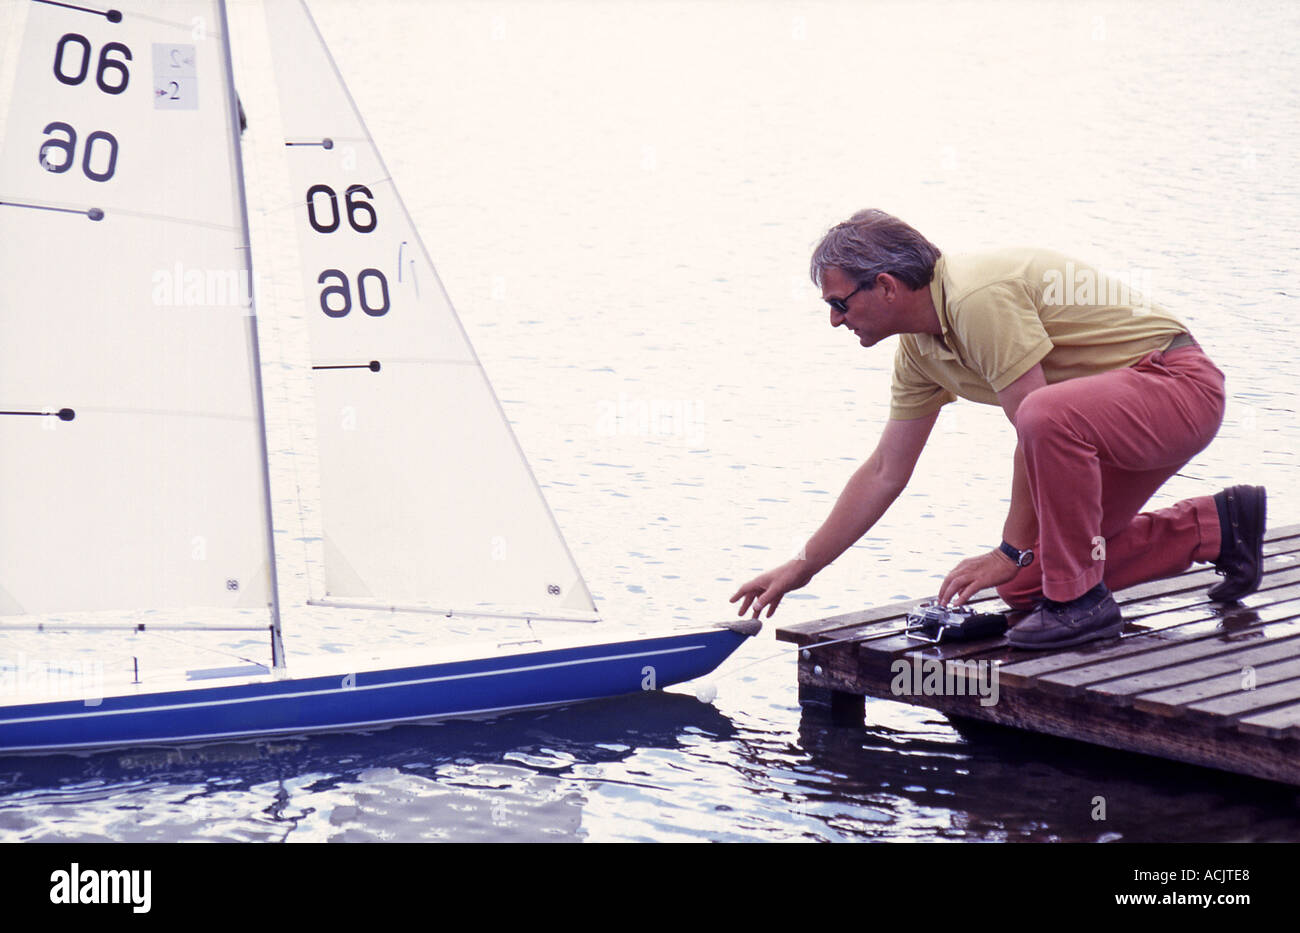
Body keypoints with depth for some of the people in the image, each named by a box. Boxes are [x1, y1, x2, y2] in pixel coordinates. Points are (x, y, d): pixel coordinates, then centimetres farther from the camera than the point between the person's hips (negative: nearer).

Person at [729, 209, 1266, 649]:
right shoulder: (918, 349, 4)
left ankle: (1080, 599, -21)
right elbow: (884, 473, 11)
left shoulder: (979, 297, -26)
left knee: (1047, 416, -40)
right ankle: (1216, 527, 20)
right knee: (1023, 585, 6)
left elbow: (1036, 429, -25)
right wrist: (802, 568, 11)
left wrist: (1012, 552, -18)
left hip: (1178, 386, -10)